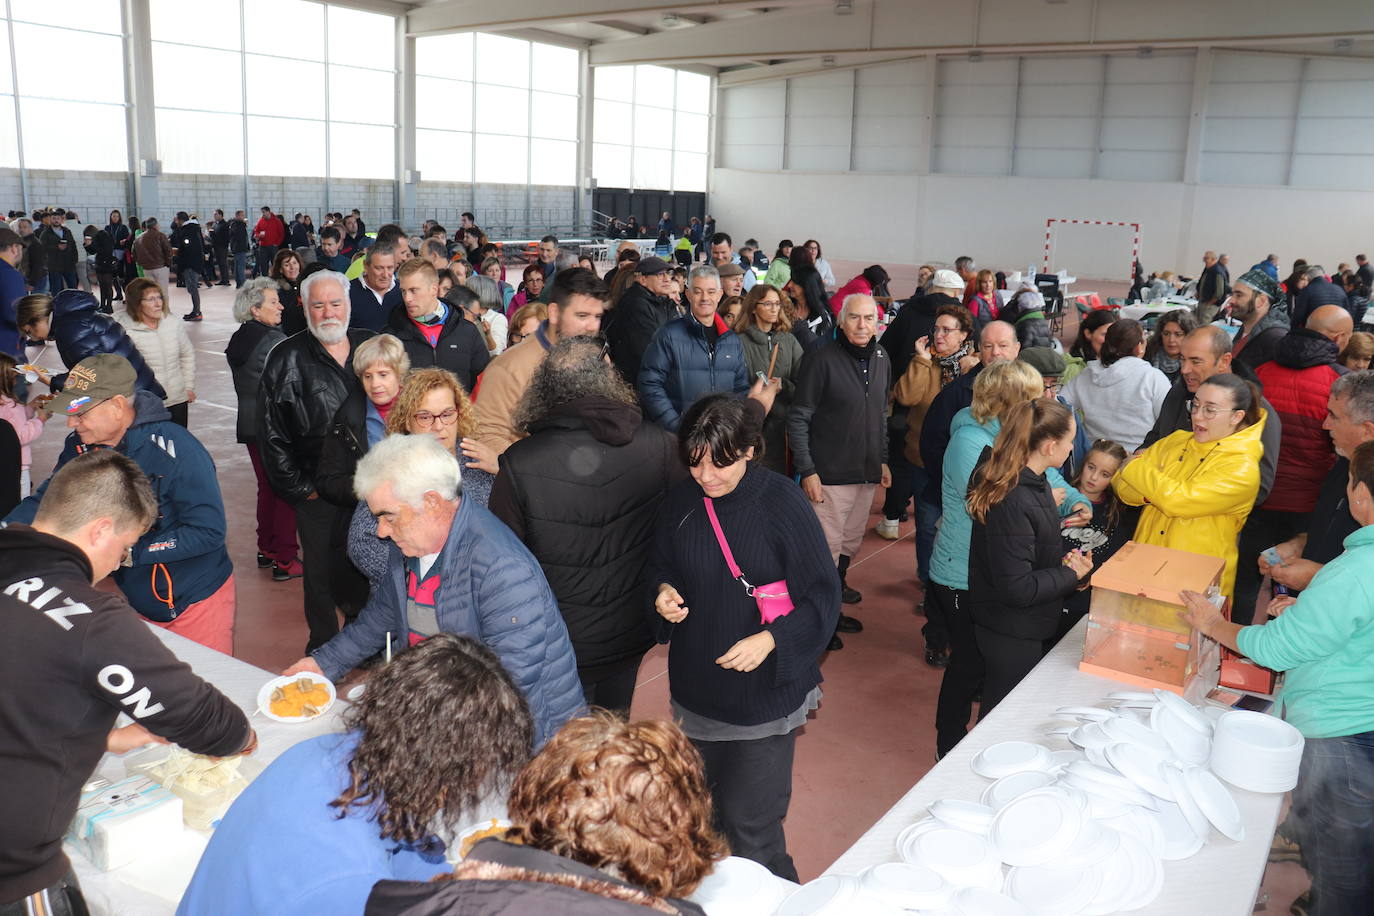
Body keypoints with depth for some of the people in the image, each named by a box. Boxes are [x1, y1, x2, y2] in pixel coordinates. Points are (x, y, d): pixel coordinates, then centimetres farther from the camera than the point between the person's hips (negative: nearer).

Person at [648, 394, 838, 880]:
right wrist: (663, 591, -9)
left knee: (749, 822, -2)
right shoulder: (681, 501, -4)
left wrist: (769, 640, -26)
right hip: (696, 689, 5)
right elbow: (660, 565, 14)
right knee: (699, 808, 21)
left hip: (764, 693, -5)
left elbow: (823, 597, -13)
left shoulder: (783, 503, -17)